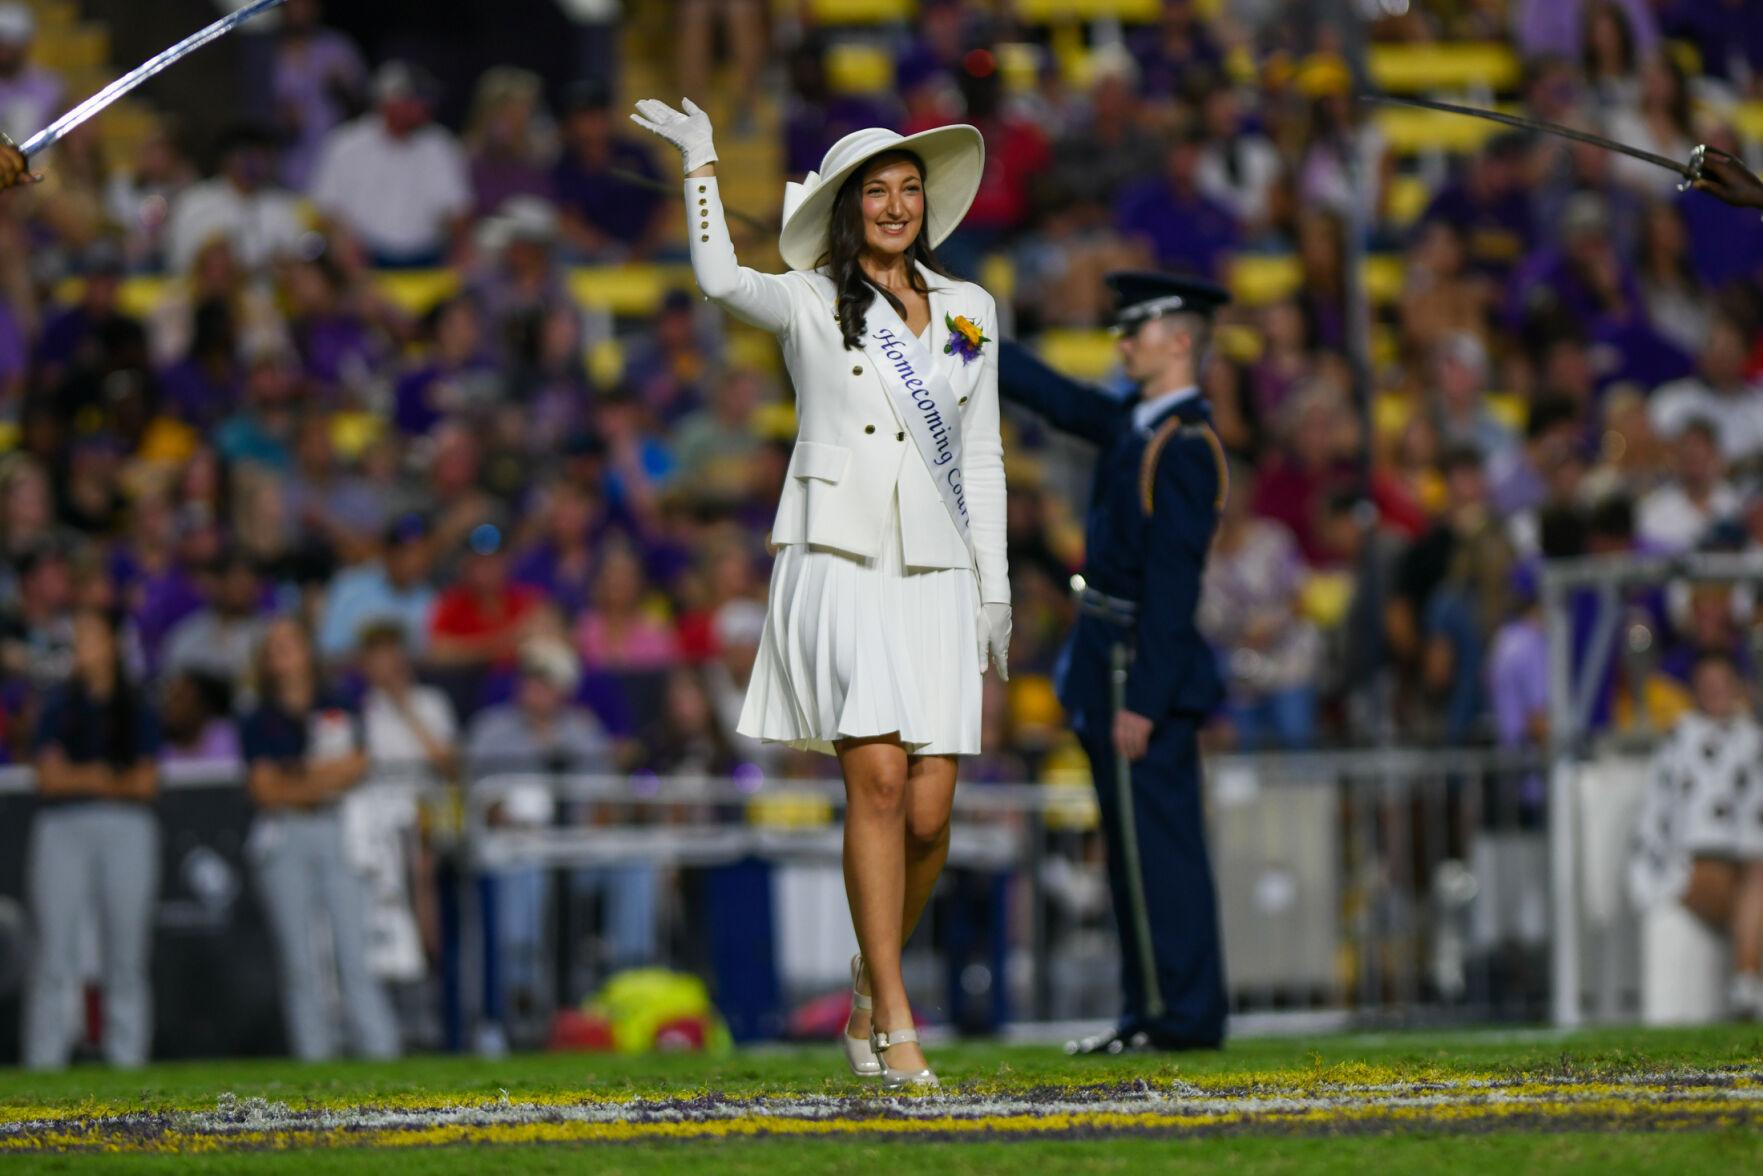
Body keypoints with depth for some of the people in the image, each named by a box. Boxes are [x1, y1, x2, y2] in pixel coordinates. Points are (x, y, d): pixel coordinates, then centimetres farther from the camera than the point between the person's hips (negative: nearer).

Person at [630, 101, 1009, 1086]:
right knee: (878, 780, -15)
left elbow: (982, 458, 17)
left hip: (936, 575, 3)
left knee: (929, 811, -4)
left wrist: (995, 586, 13)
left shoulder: (970, 312, 16)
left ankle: (870, 995, 18)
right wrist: (702, 165, -9)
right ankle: (897, 1027, -12)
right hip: (840, 562, -3)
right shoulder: (809, 302, 6)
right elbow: (721, 277, -15)